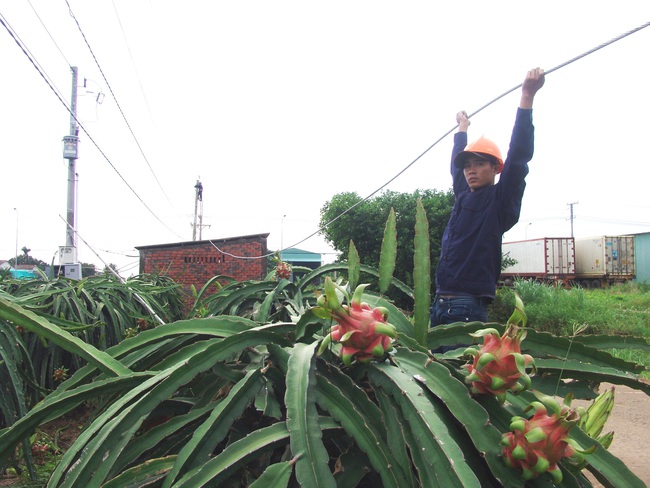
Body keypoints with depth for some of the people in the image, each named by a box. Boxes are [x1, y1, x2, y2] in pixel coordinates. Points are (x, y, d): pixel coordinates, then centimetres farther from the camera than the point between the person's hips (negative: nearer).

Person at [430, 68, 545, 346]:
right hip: (440, 303, 7)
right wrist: (462, 127, 45)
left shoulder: (501, 201, -1)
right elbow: (457, 162, 32)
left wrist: (527, 96, -13)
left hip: (469, 307, -7)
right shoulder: (464, 196, 16)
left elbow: (518, 158, -11)